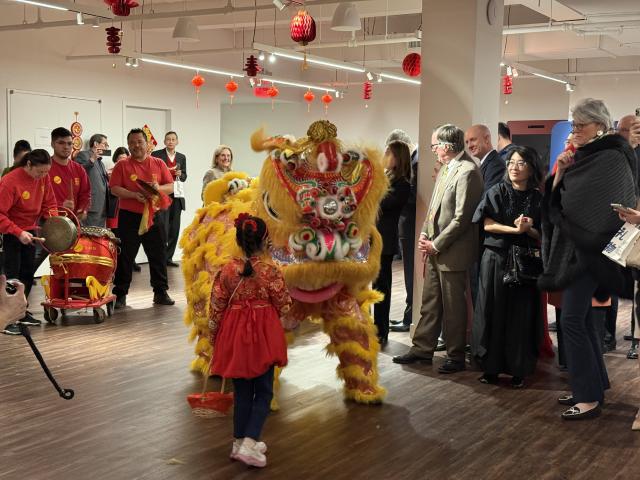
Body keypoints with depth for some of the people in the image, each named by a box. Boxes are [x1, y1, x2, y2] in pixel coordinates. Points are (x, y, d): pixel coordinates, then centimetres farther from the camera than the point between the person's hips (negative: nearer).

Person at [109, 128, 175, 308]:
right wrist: (134, 195, -20)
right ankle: (120, 295, 10)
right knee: (125, 257, 2)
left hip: (153, 216, 3)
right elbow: (114, 189, -7)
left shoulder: (159, 164, 8)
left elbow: (171, 187, 7)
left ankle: (160, 292, 18)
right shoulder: (122, 165, 1)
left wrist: (158, 188, -14)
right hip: (129, 217, -2)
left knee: (158, 256, 7)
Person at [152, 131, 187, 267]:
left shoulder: (182, 157, 14)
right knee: (163, 226, -9)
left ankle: (169, 257, 14)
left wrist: (180, 174, -4)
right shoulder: (157, 155, 0)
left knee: (174, 228, 6)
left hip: (177, 195, 5)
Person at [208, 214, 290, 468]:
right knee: (263, 391, 8)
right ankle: (249, 443, -4)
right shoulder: (270, 271, -13)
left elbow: (216, 308, 0)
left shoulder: (227, 270, -6)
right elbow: (284, 306, -4)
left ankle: (239, 442, 22)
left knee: (242, 391, 15)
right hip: (263, 335, -3)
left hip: (234, 335, 3)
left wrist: (213, 335, 12)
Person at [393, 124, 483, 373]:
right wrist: (425, 234, 5)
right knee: (429, 303, 15)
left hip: (452, 252, -9)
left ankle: (456, 357, 16)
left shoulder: (467, 172, -18)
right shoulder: (445, 168, 11)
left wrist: (436, 245, -16)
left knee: (453, 307, 4)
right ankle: (422, 349, 26)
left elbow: (462, 217, -21)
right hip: (434, 249, 9)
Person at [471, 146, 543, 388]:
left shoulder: (538, 198, 4)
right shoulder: (497, 191, 3)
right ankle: (491, 367, 10)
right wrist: (514, 229, -17)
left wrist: (529, 229, -16)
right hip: (496, 259, 0)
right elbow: (487, 224, -8)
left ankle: (518, 370, 10)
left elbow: (542, 236, 4)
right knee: (493, 313, 1)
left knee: (521, 316, 1)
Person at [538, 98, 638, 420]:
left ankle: (590, 398, -5)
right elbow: (556, 200, 11)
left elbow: (610, 211, -17)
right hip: (572, 247, 9)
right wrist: (560, 173, -2)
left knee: (571, 320, -10)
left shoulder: (612, 160, -12)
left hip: (590, 249, -9)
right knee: (581, 318, 13)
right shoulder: (580, 159, 13)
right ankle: (593, 384, 23)